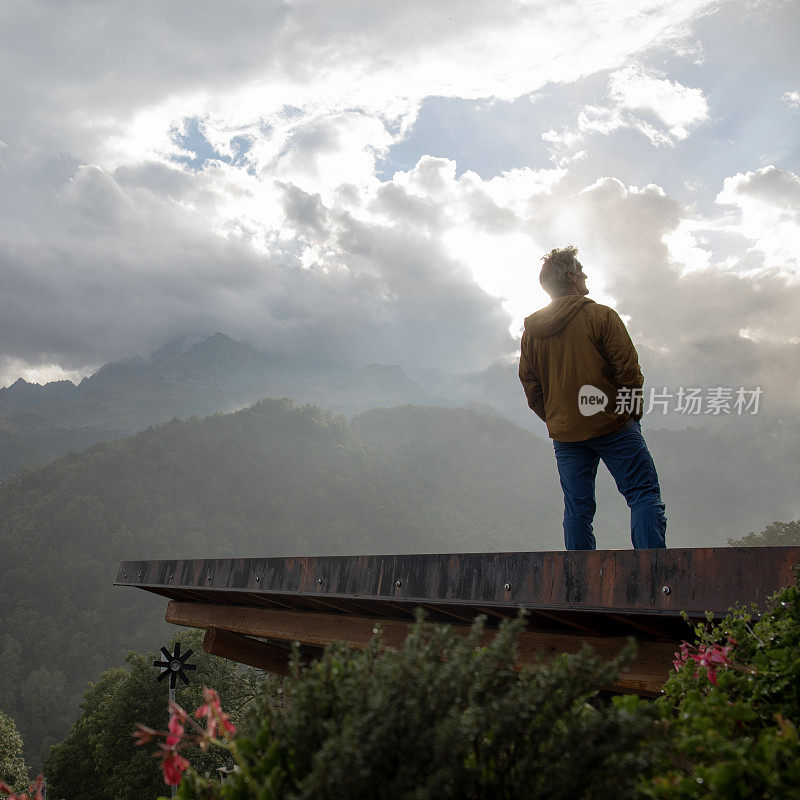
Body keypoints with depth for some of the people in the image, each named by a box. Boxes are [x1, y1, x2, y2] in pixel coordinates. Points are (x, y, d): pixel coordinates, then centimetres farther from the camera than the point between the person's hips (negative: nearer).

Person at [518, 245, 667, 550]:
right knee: (644, 495, 1)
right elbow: (628, 369, -10)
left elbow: (531, 387, 10)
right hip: (612, 425, -5)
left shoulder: (531, 331, 8)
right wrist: (633, 411, 2)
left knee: (577, 510, 9)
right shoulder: (600, 315, -7)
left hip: (563, 433, 5)